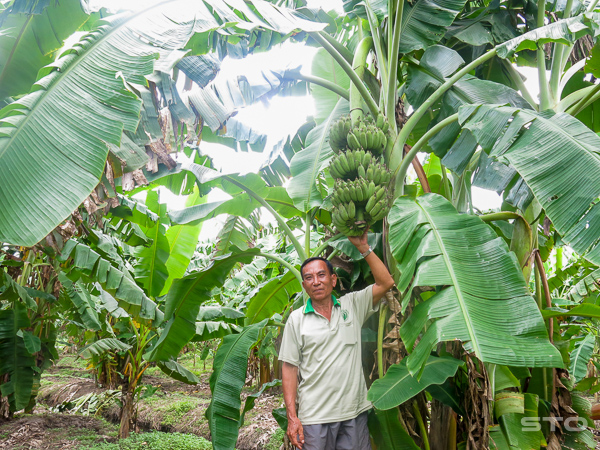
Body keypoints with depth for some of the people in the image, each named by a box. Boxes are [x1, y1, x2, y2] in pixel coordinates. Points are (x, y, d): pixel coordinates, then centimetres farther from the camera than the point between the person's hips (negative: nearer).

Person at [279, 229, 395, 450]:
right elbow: (289, 367, -1)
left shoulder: (352, 305, 3)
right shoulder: (297, 319, -1)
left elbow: (385, 283, -5)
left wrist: (363, 247, -9)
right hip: (315, 415, -1)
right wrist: (292, 417, -5)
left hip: (354, 411, 1)